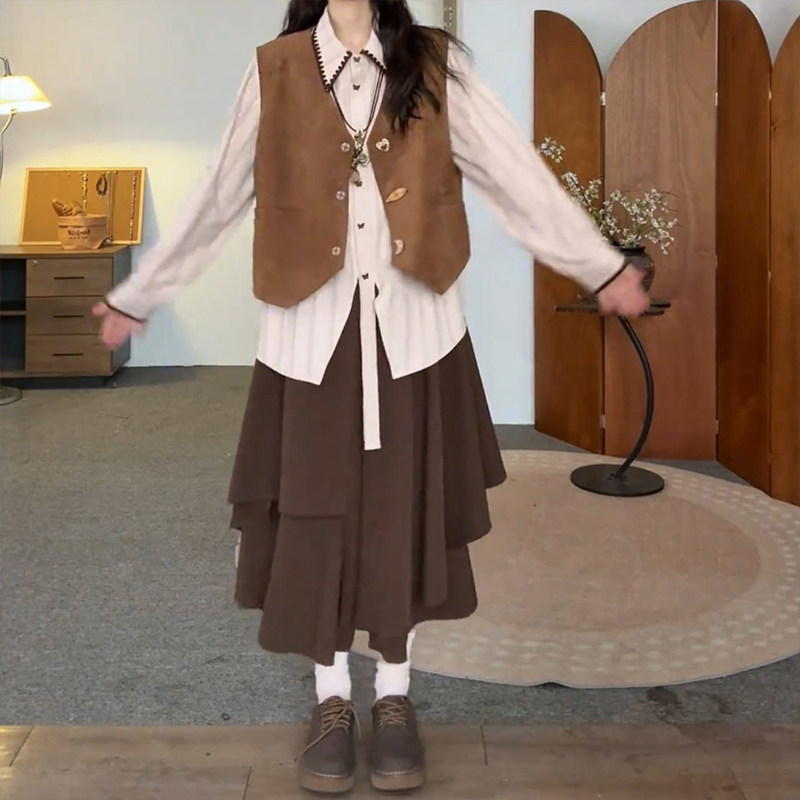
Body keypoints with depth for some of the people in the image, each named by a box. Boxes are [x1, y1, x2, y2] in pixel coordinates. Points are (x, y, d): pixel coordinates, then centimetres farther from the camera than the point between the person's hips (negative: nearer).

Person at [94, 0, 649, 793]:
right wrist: (138, 294, 12)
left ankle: (394, 699, 20)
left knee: (405, 508, 5)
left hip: (412, 325, 1)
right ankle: (331, 702, 19)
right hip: (313, 326, 0)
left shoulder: (433, 64, 5)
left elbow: (513, 170, 4)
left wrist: (601, 266, 2)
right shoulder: (275, 70, 4)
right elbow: (218, 195, 9)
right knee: (316, 509, 4)